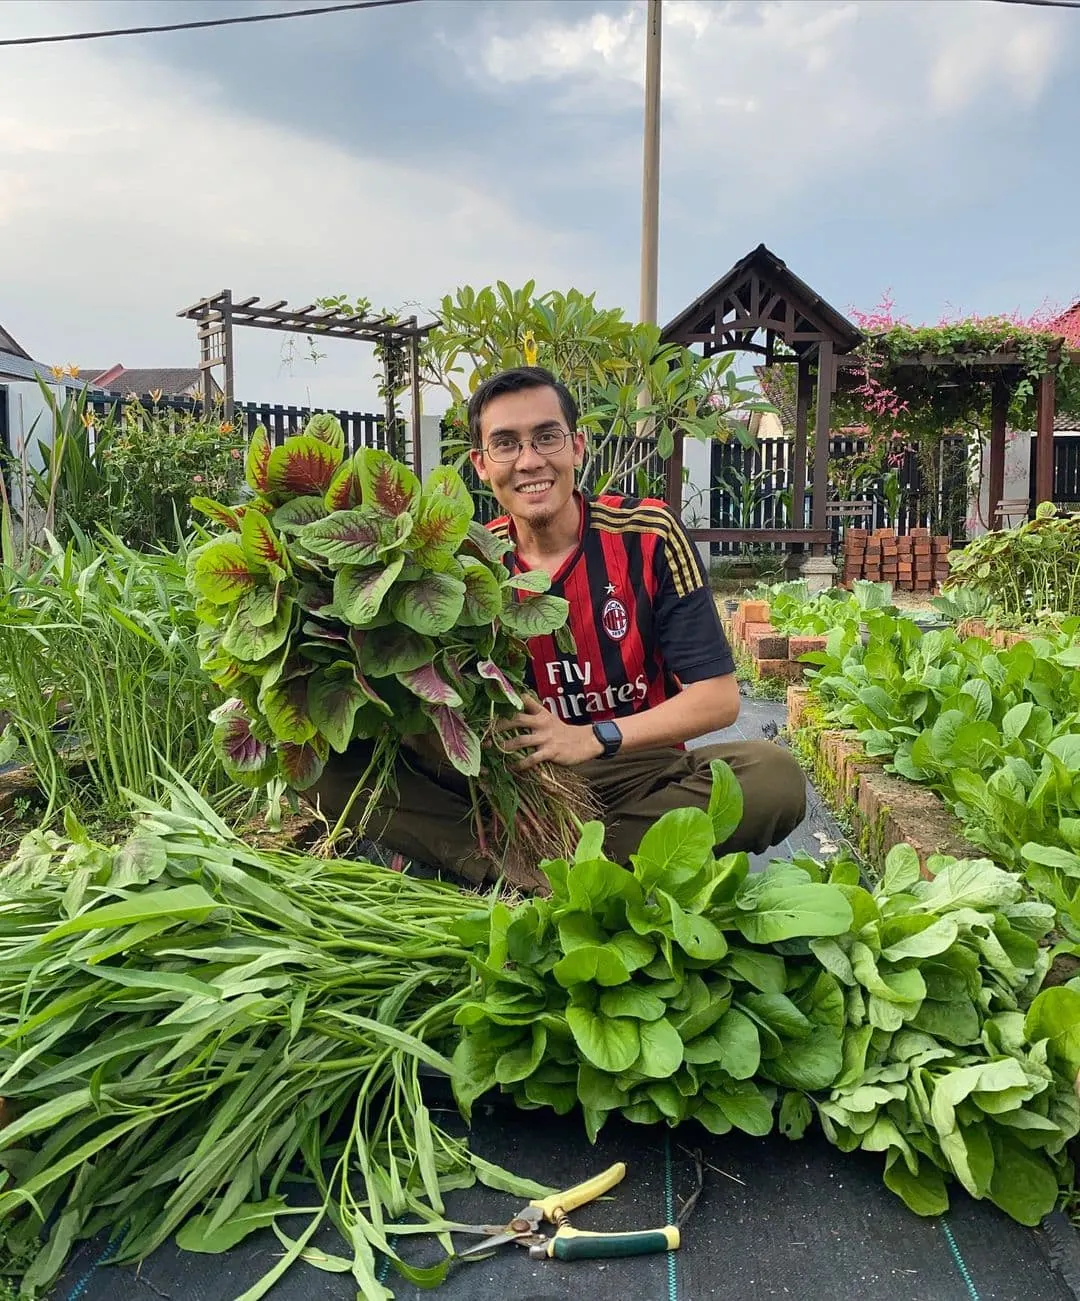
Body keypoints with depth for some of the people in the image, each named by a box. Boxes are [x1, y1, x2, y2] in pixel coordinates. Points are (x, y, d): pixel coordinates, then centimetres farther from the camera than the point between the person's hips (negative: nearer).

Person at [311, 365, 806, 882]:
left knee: (774, 776, -30)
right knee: (341, 771, -16)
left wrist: (589, 738, -21)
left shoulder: (647, 535, -8)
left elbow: (718, 697, -10)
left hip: (638, 773, -1)